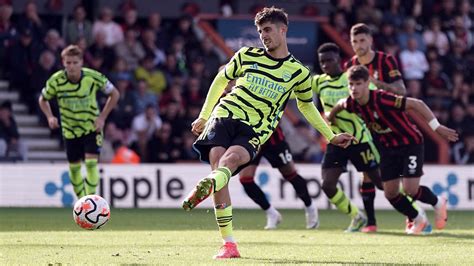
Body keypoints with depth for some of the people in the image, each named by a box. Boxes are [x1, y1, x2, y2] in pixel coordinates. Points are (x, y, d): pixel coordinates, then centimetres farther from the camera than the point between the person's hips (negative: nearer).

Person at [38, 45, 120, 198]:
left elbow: (114, 94, -4)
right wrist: (50, 117, -15)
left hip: (92, 127, -2)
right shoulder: (56, 81, -16)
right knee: (74, 167, 6)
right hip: (70, 129, 2)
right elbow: (43, 99, 3)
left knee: (91, 162, -18)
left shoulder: (94, 77, -18)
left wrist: (102, 117, -11)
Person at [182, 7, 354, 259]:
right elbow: (221, 80, 24)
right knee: (217, 163, -21)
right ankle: (228, 243, -19)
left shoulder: (298, 72, 10)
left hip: (255, 130, -1)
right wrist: (204, 116, 24)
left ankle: (207, 185, -67)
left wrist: (331, 137, 27)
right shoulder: (247, 56, 11)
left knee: (230, 159, -32)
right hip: (225, 114, 1)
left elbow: (307, 106, 27)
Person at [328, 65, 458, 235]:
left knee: (410, 189, -16)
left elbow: (417, 104, -29)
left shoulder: (382, 99, -31)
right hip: (388, 147, 6)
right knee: (390, 193, 1)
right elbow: (340, 105, 15)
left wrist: (437, 127, -27)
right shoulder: (352, 104, -12)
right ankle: (418, 219, 28)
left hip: (410, 143, -6)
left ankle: (437, 203, 17)